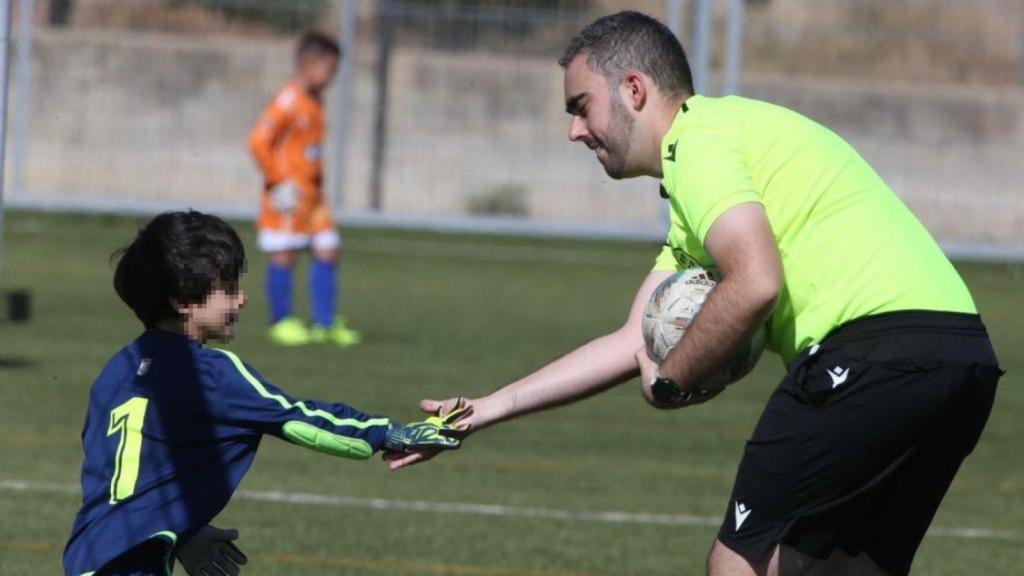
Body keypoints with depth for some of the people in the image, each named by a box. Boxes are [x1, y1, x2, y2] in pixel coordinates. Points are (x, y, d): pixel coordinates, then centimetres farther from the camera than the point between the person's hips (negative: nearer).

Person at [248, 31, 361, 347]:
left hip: (312, 193, 9)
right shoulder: (288, 100, -16)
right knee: (283, 255, -1)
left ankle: (325, 324, 9)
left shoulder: (314, 102, 11)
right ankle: (281, 322, 8)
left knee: (327, 250, 5)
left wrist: (317, 179, 18)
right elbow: (259, 140, -20)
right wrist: (277, 183, -18)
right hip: (288, 196, -9)